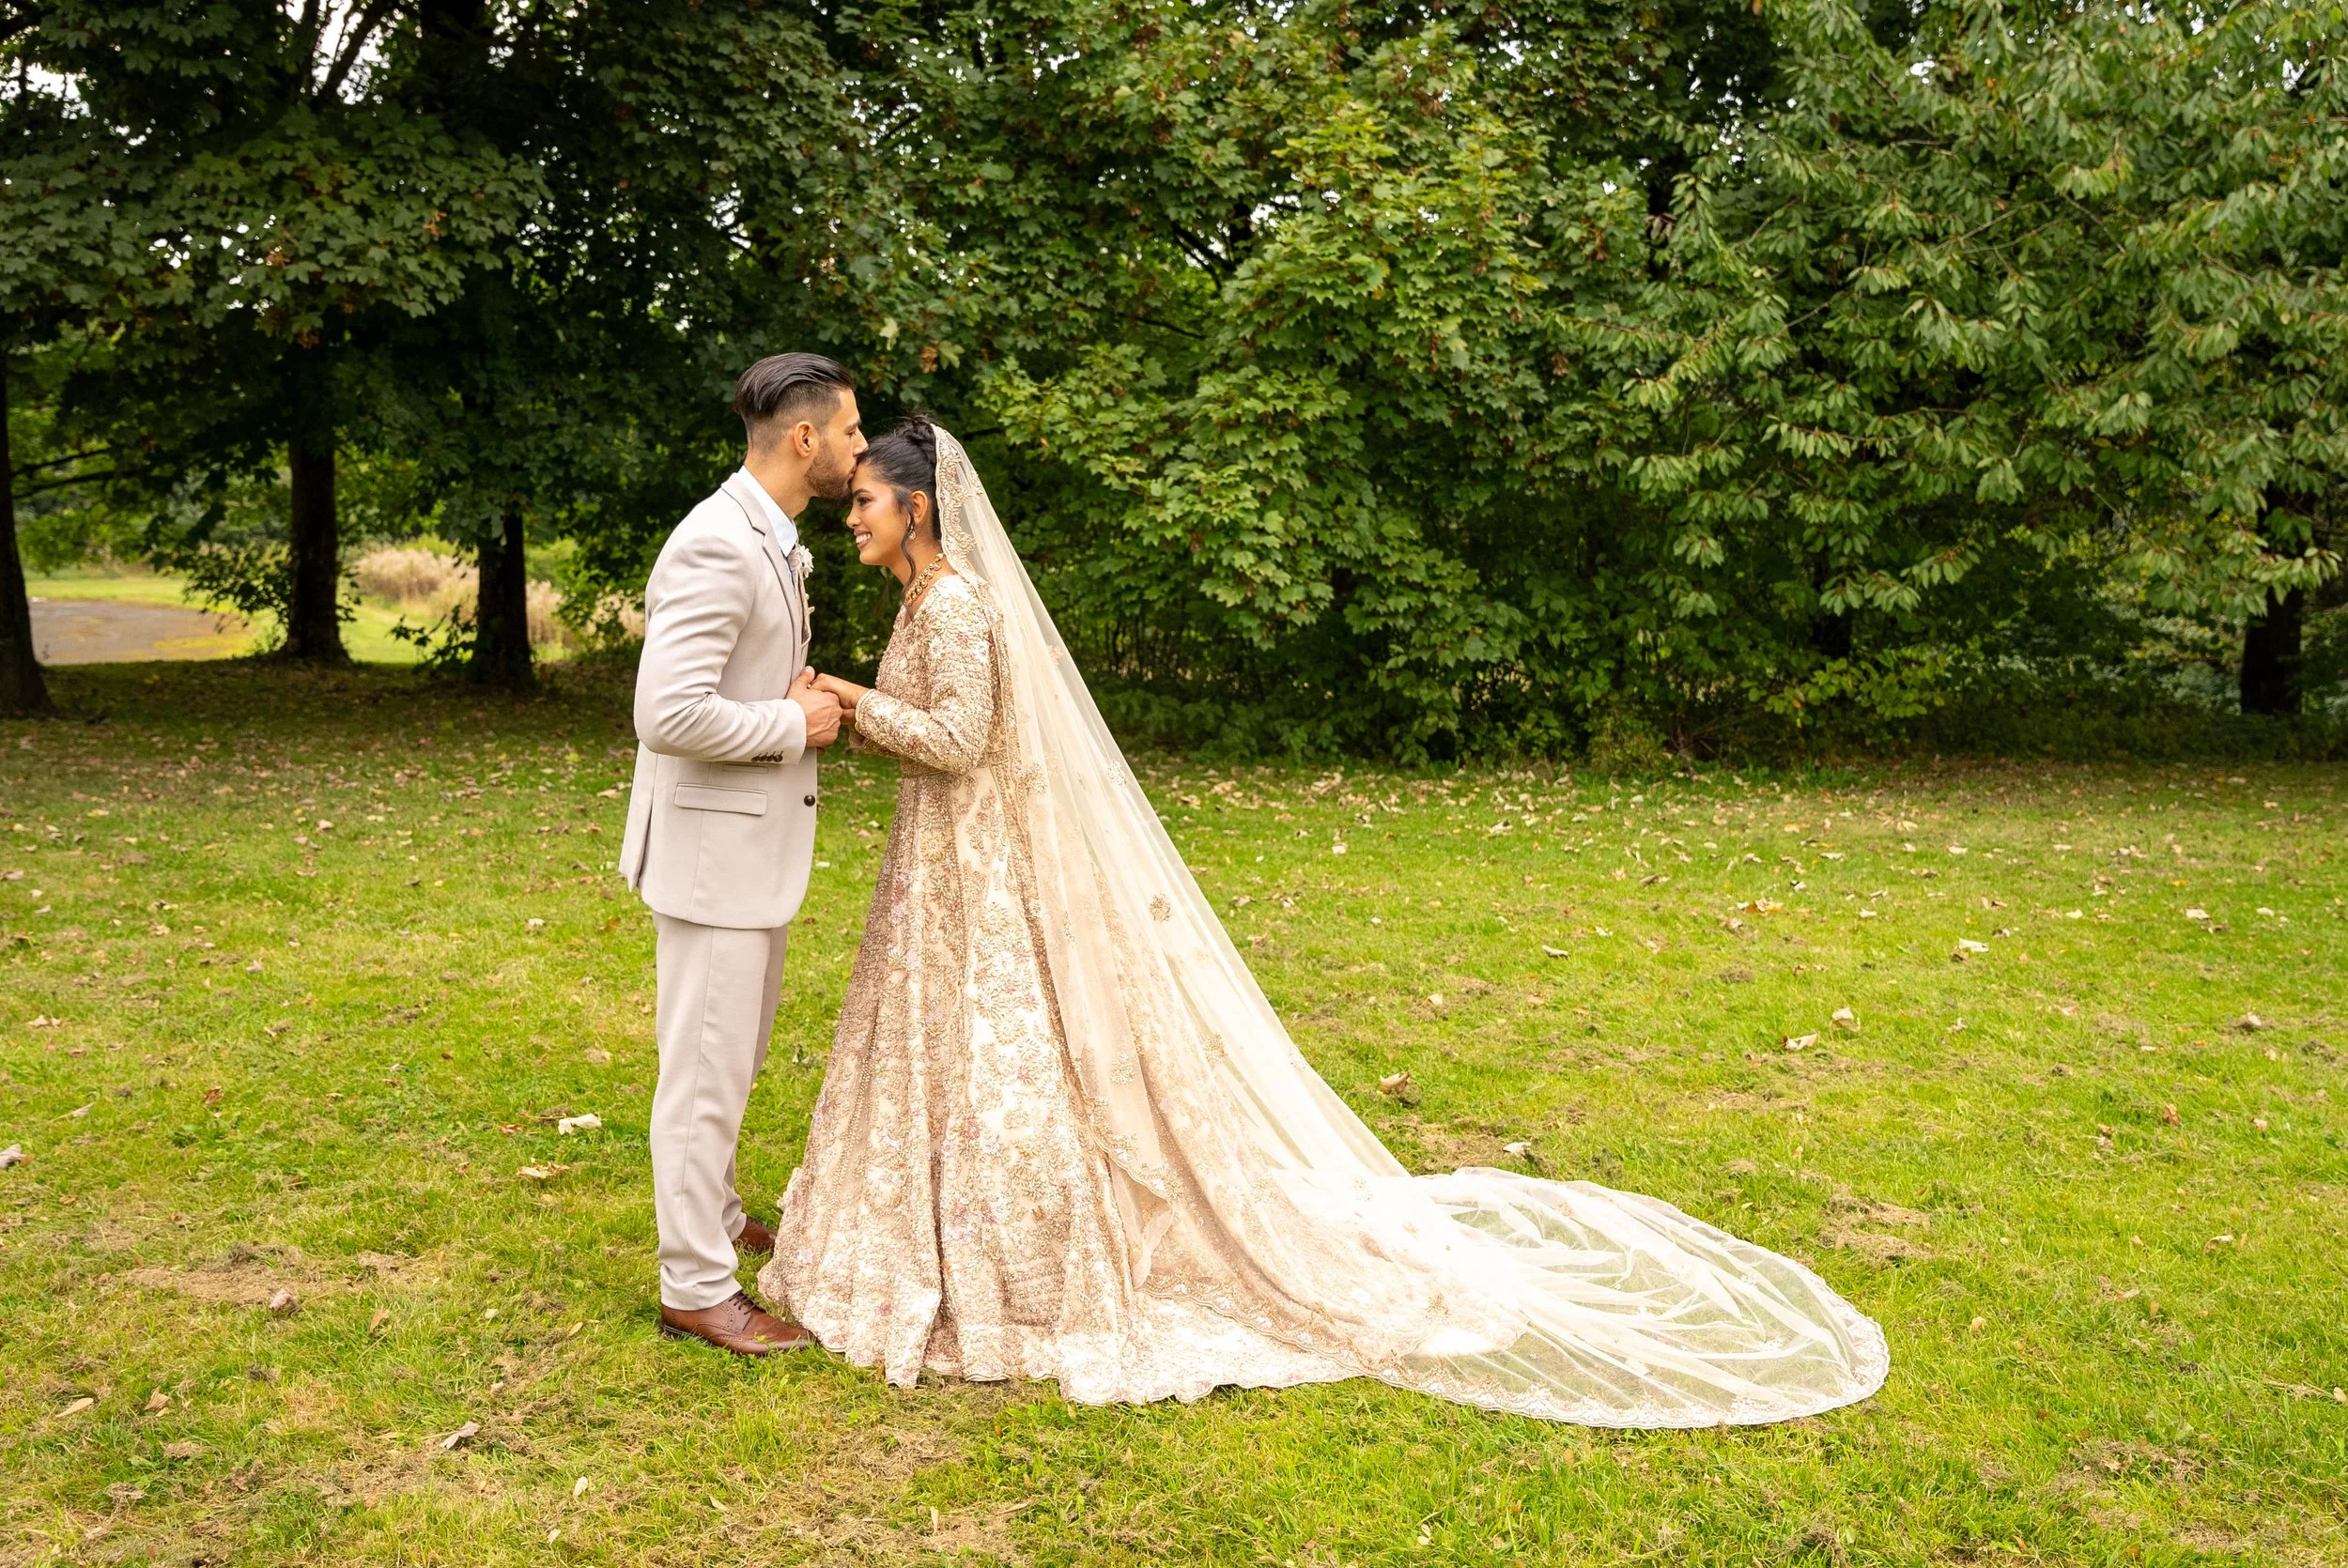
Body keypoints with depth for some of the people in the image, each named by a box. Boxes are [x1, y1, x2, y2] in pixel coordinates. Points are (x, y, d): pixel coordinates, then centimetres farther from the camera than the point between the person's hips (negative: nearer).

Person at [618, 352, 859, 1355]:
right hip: (713, 845, -10)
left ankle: (715, 1222, 42)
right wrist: (795, 722, -18)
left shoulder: (773, 540, 11)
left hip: (758, 839, 10)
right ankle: (696, 1288, 14)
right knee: (705, 1069, 1)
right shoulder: (716, 547, -22)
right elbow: (668, 714, -30)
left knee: (736, 1056, 23)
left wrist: (806, 701, 4)